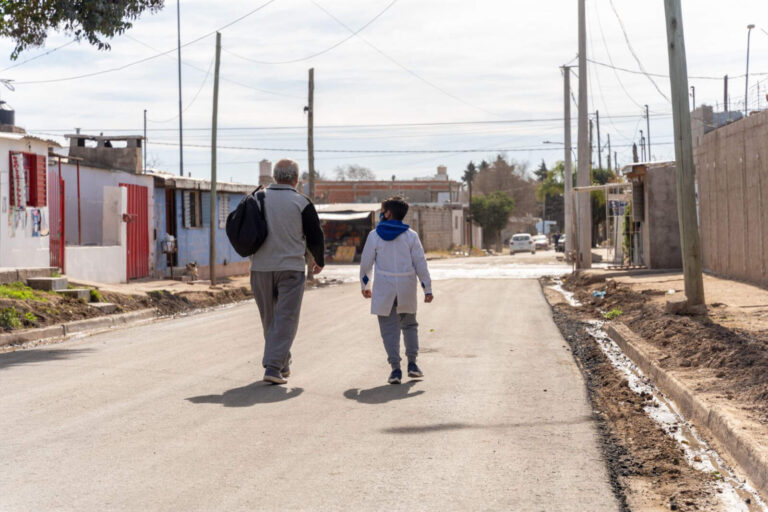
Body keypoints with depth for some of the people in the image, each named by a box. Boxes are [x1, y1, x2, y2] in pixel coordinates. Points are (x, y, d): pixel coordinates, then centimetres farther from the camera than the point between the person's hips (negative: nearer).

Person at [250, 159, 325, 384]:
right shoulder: (302, 203, -7)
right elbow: (315, 237, -2)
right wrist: (320, 261, 16)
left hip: (260, 267, 4)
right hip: (291, 268, -4)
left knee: (269, 319, 15)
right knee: (285, 318, -1)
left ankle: (283, 365, 26)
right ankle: (274, 367, -12)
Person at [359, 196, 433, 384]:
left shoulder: (375, 235, -3)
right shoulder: (410, 235, -1)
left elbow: (366, 263, 1)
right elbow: (420, 263, -2)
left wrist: (365, 286, 15)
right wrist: (427, 289, 3)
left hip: (384, 288, -2)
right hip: (407, 288, 2)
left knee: (389, 328, 3)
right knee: (409, 324, 20)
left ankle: (395, 369, -4)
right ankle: (412, 364, 15)